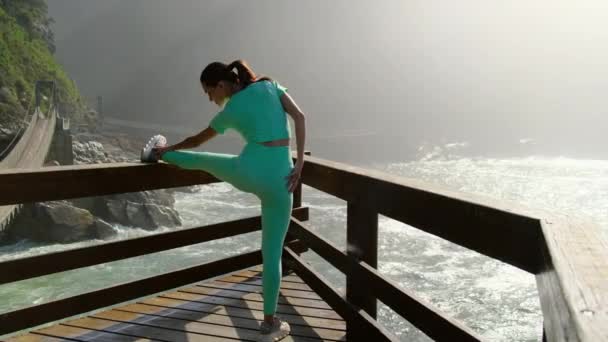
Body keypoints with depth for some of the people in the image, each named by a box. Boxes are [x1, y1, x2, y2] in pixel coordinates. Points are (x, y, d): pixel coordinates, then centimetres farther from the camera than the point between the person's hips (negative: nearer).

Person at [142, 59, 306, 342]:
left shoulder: (229, 112, 6)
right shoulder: (270, 85, 10)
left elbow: (196, 140, 20)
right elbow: (299, 116, -1)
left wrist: (168, 148, 40)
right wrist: (299, 163, -2)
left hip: (247, 172, -1)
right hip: (278, 180, 1)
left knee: (203, 160, 31)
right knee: (272, 253, 12)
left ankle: (161, 155, 60)